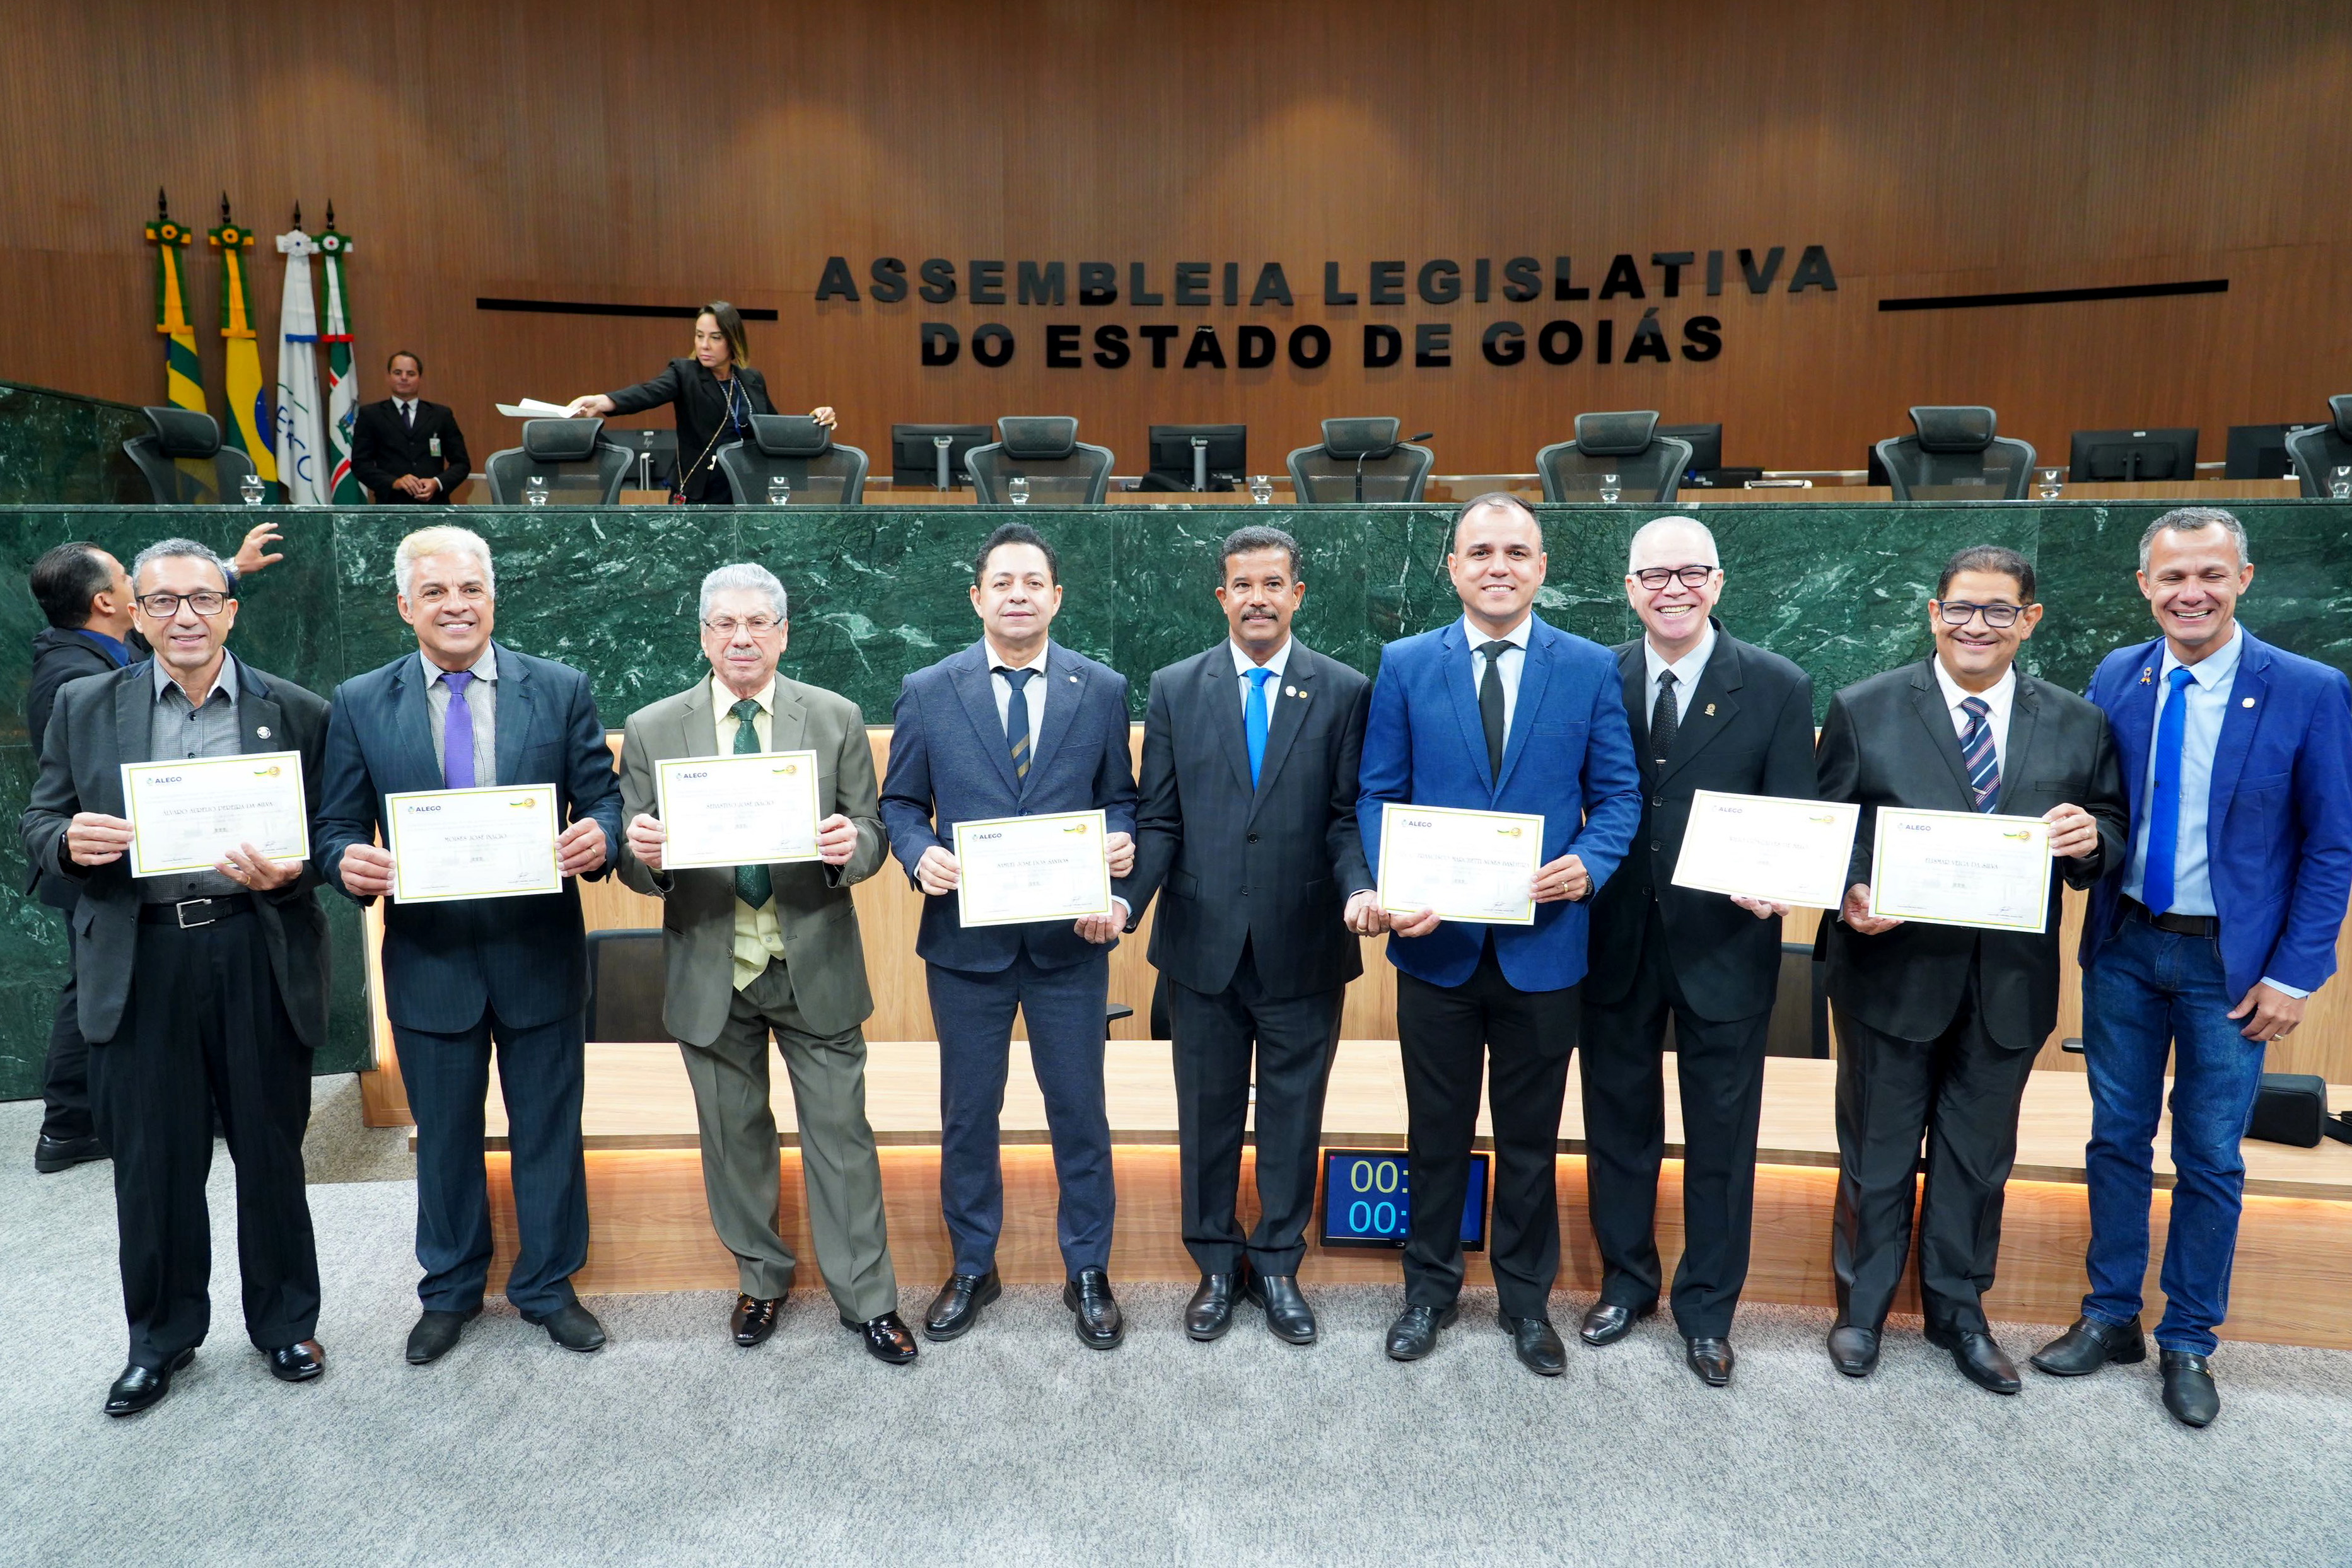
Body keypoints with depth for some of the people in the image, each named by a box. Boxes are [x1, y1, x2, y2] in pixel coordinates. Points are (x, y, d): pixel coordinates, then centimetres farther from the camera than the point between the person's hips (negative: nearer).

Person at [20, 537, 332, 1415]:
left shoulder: (295, 712, 3)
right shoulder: (84, 709, 8)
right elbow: (40, 827, 9)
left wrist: (287, 873, -18)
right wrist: (72, 841, -13)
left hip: (259, 956, -1)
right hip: (139, 962, 1)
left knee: (271, 1152, 10)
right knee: (151, 1161, 10)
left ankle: (285, 1323, 29)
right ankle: (162, 1337, 30)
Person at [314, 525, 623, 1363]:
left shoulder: (561, 689, -1)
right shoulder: (361, 703, 1)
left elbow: (601, 797, -2)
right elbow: (338, 826, 1)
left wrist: (598, 836, -24)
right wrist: (349, 862, -22)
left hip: (540, 953, 0)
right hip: (428, 956, 1)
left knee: (549, 1130, 12)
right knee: (444, 1136, 16)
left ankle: (548, 1286, 32)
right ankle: (451, 1291, 37)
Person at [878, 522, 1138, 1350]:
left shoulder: (1103, 690, 2)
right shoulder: (928, 691, 1)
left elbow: (1120, 798, 6)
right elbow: (900, 803, 5)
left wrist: (1119, 841, -14)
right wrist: (920, 854, -15)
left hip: (1071, 938, 0)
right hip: (965, 935, 0)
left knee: (1080, 1110, 10)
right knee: (968, 1112, 13)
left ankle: (1087, 1273, 29)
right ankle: (972, 1267, 33)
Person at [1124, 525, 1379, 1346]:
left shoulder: (1345, 692, 1)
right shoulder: (1176, 688, 3)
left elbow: (1348, 816, -1)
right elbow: (1158, 819, 1)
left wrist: (1360, 888, -20)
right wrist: (1126, 901, -14)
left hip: (1303, 946, -1)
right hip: (1203, 942, 1)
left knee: (1293, 1115, 12)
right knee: (1207, 1114, 13)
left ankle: (1277, 1266, 31)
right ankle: (1217, 1267, 32)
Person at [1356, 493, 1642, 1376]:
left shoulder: (1590, 667, 0)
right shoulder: (1405, 665, 1)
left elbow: (1618, 794, 2)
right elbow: (1379, 795, 1)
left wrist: (1589, 863, -17)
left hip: (1543, 944, 0)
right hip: (1437, 941, 0)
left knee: (1531, 1137, 14)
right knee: (1437, 1132, 15)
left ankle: (1527, 1301, 33)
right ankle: (1430, 1290, 34)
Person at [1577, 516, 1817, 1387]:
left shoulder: (1777, 688, -4)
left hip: (1725, 944, -1)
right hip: (1616, 942, 1)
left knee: (1720, 1136, 12)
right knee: (1619, 1124, 16)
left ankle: (1706, 1308, 32)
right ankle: (1625, 1281, 37)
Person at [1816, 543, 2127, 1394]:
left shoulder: (2076, 725, 4)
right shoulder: (1864, 709, -5)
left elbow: (2110, 836, 6)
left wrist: (2092, 840, -17)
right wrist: (1849, 895, -22)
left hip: (2011, 982, 3)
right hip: (1893, 968, -2)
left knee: (1978, 1157, 17)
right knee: (1877, 1152, 12)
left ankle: (1958, 1310, 37)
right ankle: (1862, 1305, 32)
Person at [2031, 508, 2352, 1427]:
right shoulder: (2114, 679, 0)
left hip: (2232, 961, -2)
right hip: (2124, 946, 3)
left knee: (2211, 1158, 10)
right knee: (2118, 1138, 13)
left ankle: (2189, 1341, 27)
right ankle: (2111, 1317, 28)